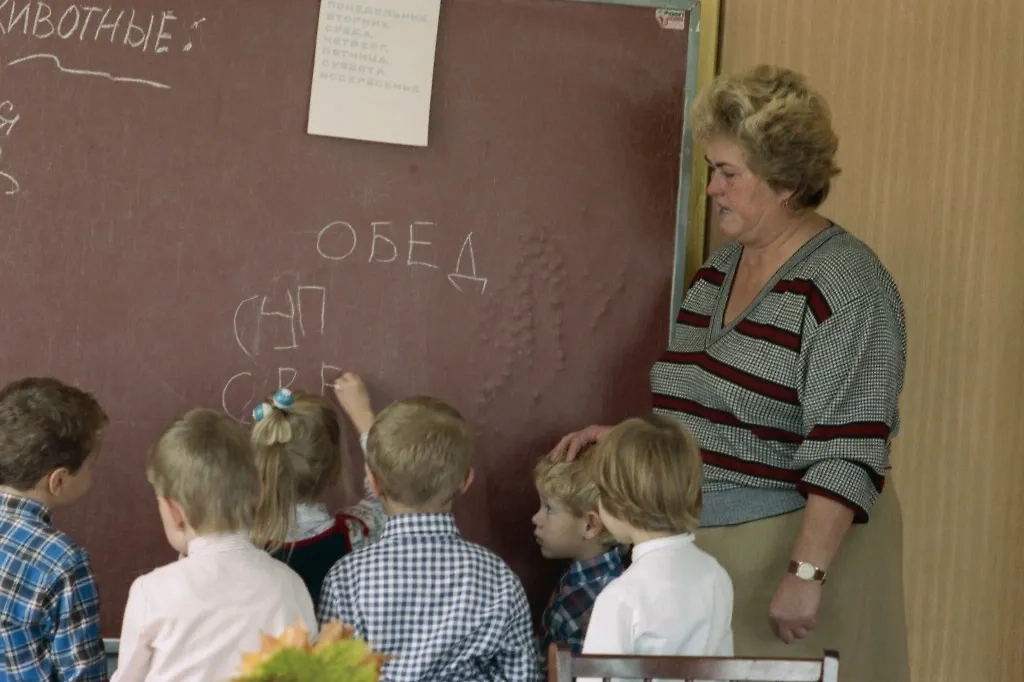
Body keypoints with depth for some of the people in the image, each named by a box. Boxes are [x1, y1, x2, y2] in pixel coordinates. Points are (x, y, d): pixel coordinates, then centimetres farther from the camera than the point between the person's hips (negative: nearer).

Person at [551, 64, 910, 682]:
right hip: (704, 547, 8)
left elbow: (846, 456, -21)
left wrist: (806, 574, -25)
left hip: (793, 545, -7)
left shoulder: (845, 285, -15)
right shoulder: (724, 266, 11)